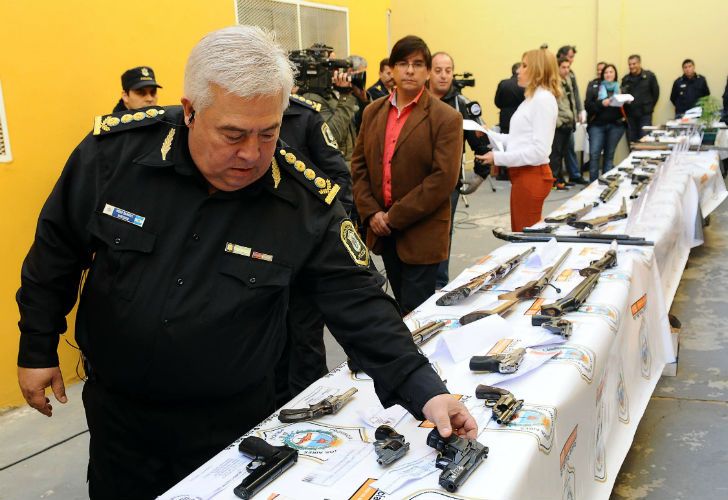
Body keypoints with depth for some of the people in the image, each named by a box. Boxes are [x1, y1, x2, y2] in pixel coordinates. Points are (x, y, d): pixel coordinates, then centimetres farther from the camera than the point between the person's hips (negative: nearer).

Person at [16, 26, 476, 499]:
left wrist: (423, 389, -24)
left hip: (234, 421, 0)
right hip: (118, 408, 1)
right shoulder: (114, 150, -16)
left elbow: (357, 300, -15)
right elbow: (56, 251, -1)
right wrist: (37, 348, 5)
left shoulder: (306, 198, -19)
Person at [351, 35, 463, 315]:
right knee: (400, 304, 18)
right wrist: (371, 213, -6)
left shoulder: (446, 118, -9)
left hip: (422, 234, -5)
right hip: (382, 229, 5)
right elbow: (359, 165, 8)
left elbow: (443, 179, -16)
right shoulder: (373, 112, 8)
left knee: (415, 312, -2)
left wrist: (394, 217, -16)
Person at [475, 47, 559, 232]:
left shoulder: (544, 99, -14)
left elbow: (539, 151, -21)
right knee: (521, 234, 15)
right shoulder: (532, 98, 17)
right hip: (522, 174, 10)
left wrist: (498, 158, -20)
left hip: (532, 175, -10)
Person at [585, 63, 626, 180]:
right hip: (597, 124, -2)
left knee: (609, 155, 6)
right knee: (594, 154, -9)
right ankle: (593, 183, -2)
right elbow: (588, 105, -5)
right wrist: (601, 103, -19)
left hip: (616, 125, 2)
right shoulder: (594, 89, 6)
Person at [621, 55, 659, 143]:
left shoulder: (649, 76, -1)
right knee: (631, 141, 5)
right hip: (630, 115, 3)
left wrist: (649, 107, 1)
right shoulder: (626, 79, 7)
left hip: (645, 114, -3)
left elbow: (656, 93, 4)